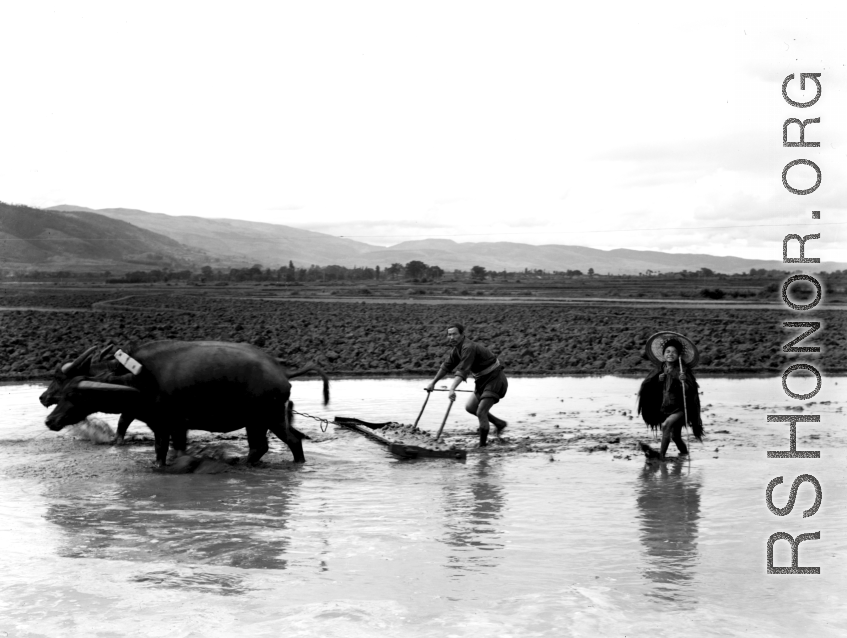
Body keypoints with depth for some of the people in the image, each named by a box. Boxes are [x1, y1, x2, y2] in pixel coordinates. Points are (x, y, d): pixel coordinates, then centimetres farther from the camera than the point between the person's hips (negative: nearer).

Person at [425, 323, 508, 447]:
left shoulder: (468, 347, -25)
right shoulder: (457, 348, 5)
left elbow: (462, 371, -37)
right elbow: (446, 366, 18)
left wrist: (452, 389, -46)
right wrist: (433, 383, 21)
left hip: (494, 379, -10)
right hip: (482, 381, 10)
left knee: (481, 412, -16)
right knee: (470, 407, 17)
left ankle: (483, 445, -5)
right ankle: (499, 423, 28)